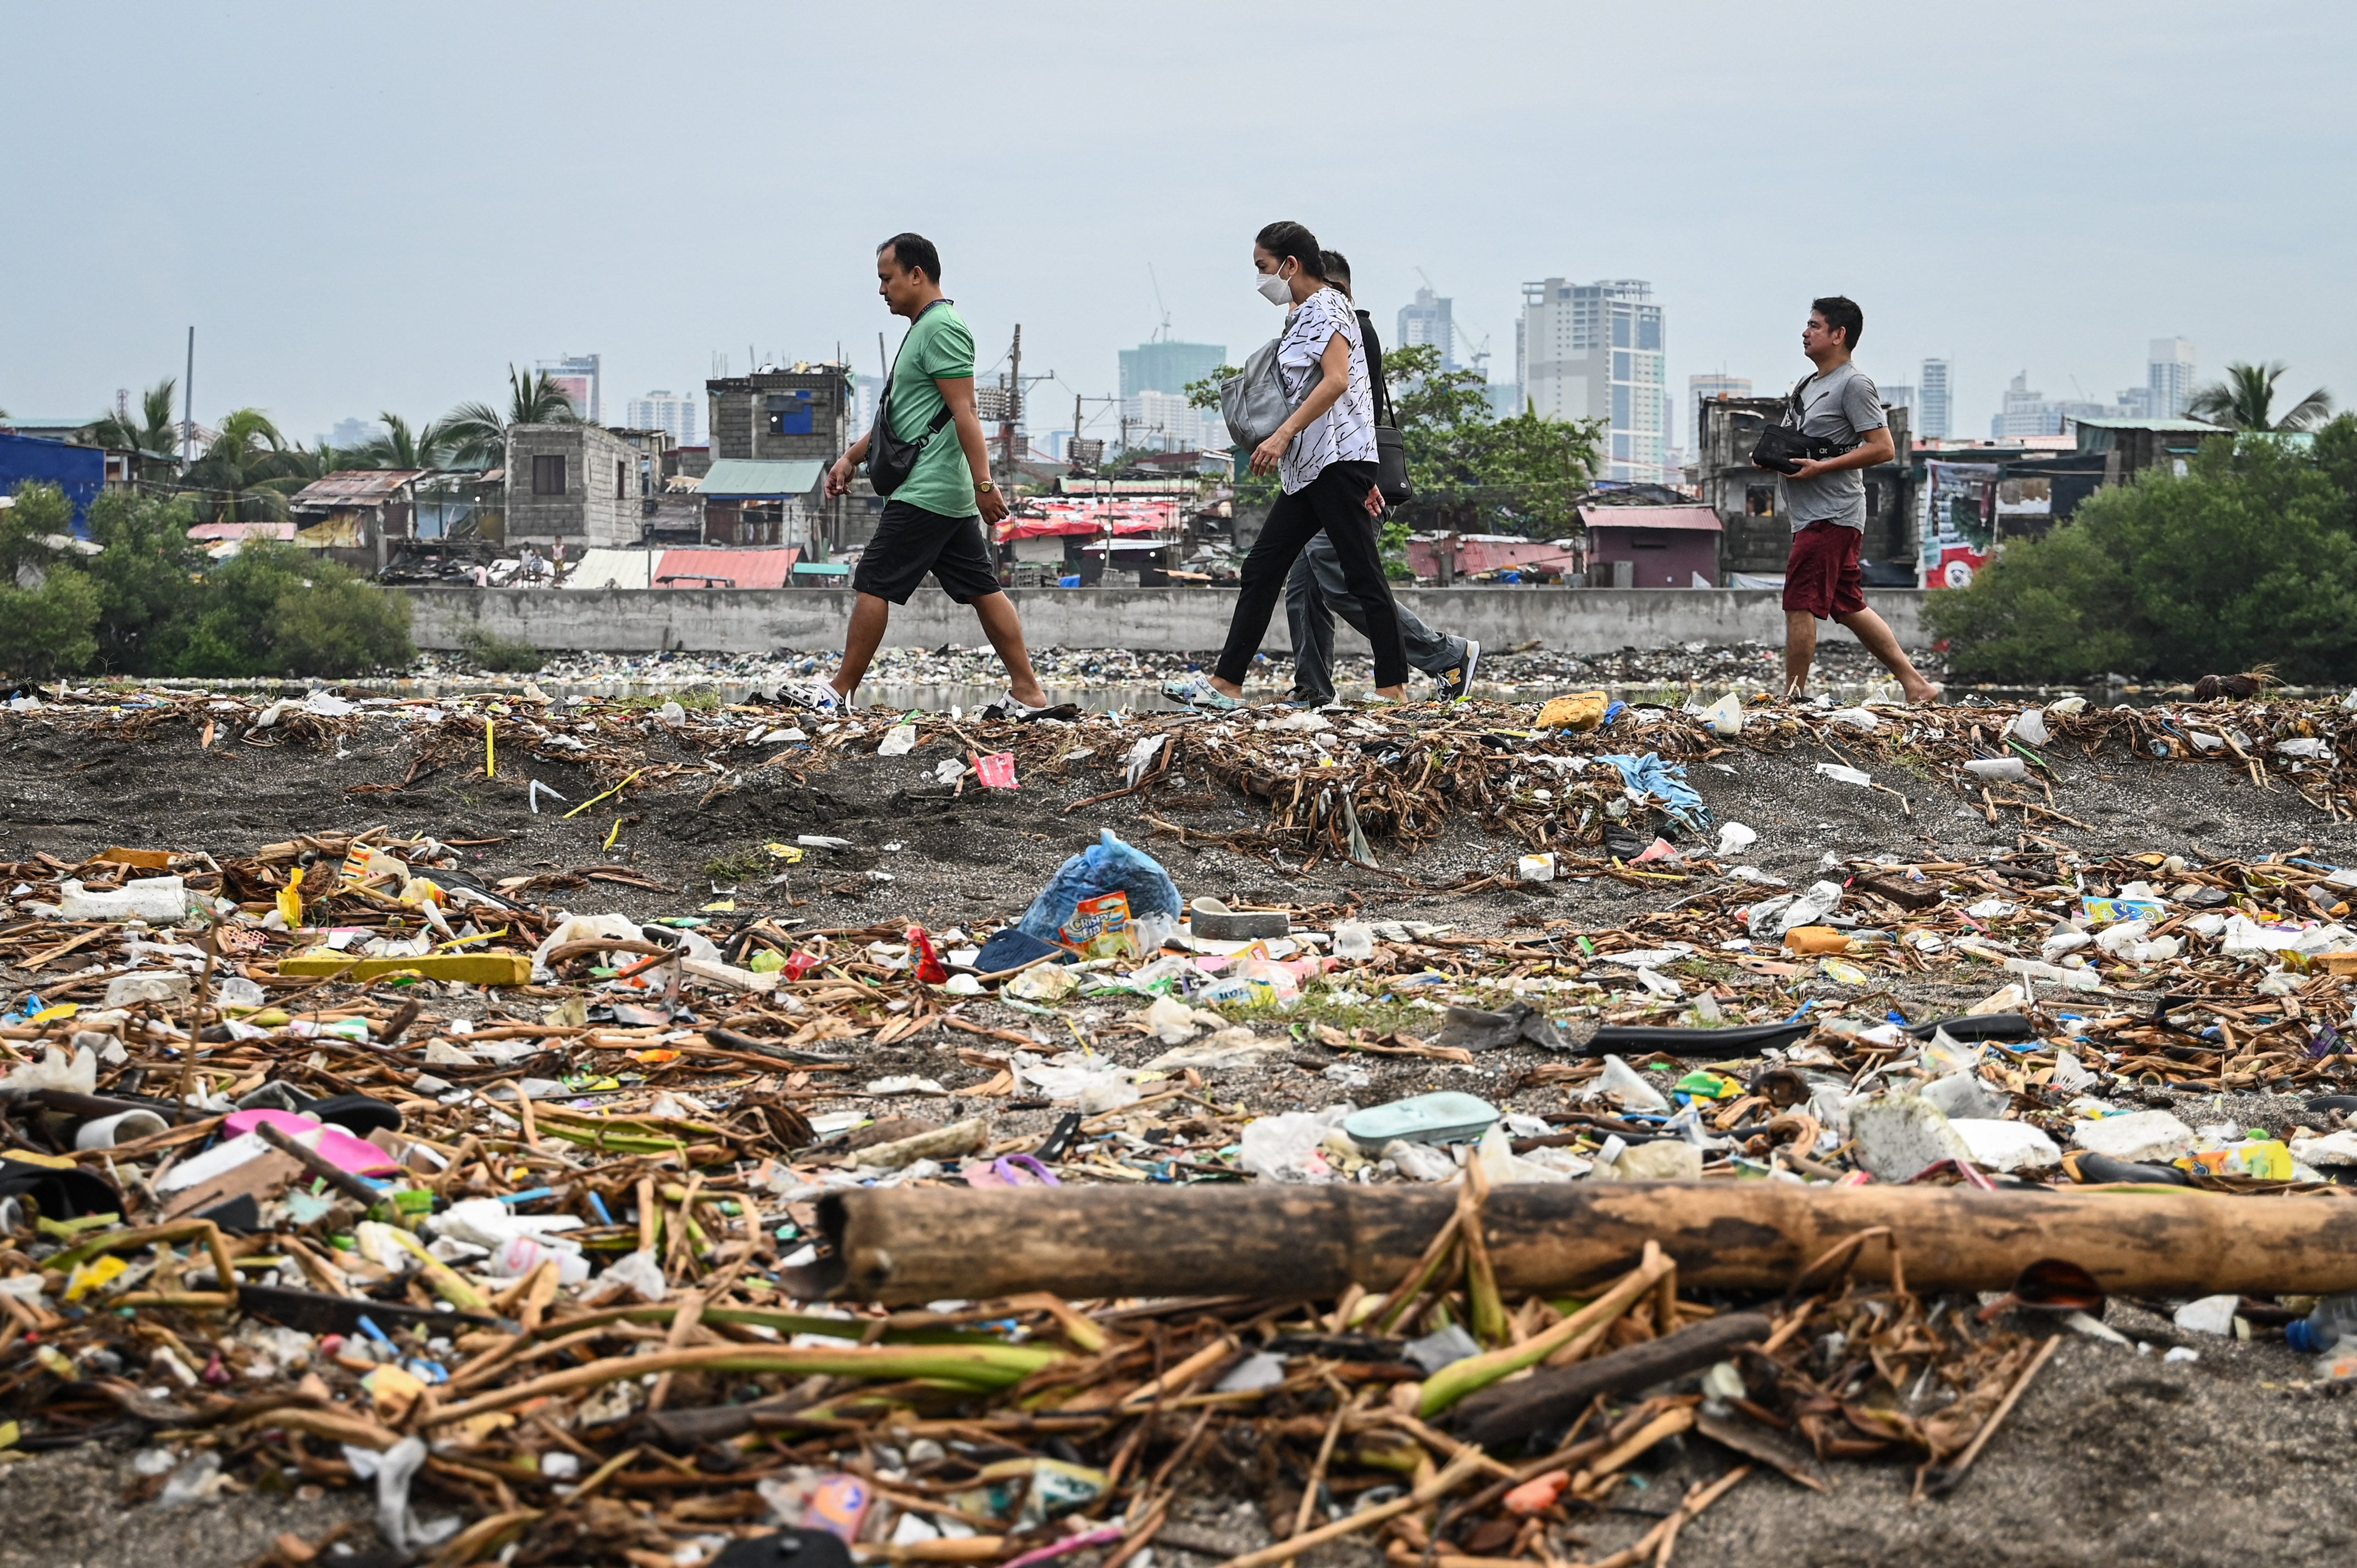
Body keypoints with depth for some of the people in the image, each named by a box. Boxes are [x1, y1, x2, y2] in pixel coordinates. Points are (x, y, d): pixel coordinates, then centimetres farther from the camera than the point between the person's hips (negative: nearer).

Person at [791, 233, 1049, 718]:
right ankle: (1027, 692, 7)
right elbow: (898, 415, 27)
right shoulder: (925, 327, 20)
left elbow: (964, 412, -21)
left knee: (872, 585, -4)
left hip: (924, 493, -10)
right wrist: (851, 458, 26)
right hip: (951, 495, 10)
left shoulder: (942, 328, -13)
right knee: (982, 589, 8)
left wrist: (984, 482, -26)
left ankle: (840, 691, 2)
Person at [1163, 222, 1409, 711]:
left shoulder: (1326, 305, -7)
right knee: (1262, 568, 6)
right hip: (1309, 468, 10)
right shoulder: (1304, 315, 23)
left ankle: (1394, 688, -5)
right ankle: (1226, 684, 6)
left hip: (1338, 458, -10)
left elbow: (1337, 381, -20)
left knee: (1362, 574, -8)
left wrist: (1282, 436, -26)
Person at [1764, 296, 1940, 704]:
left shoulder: (1854, 385, -9)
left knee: (1800, 603, -11)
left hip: (1832, 515, -10)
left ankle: (1792, 697, -7)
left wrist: (1820, 467, -21)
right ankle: (1915, 685, 16)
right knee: (1848, 607, 11)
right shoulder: (1808, 384, 19)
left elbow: (1883, 448, -15)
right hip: (1812, 514, 10)